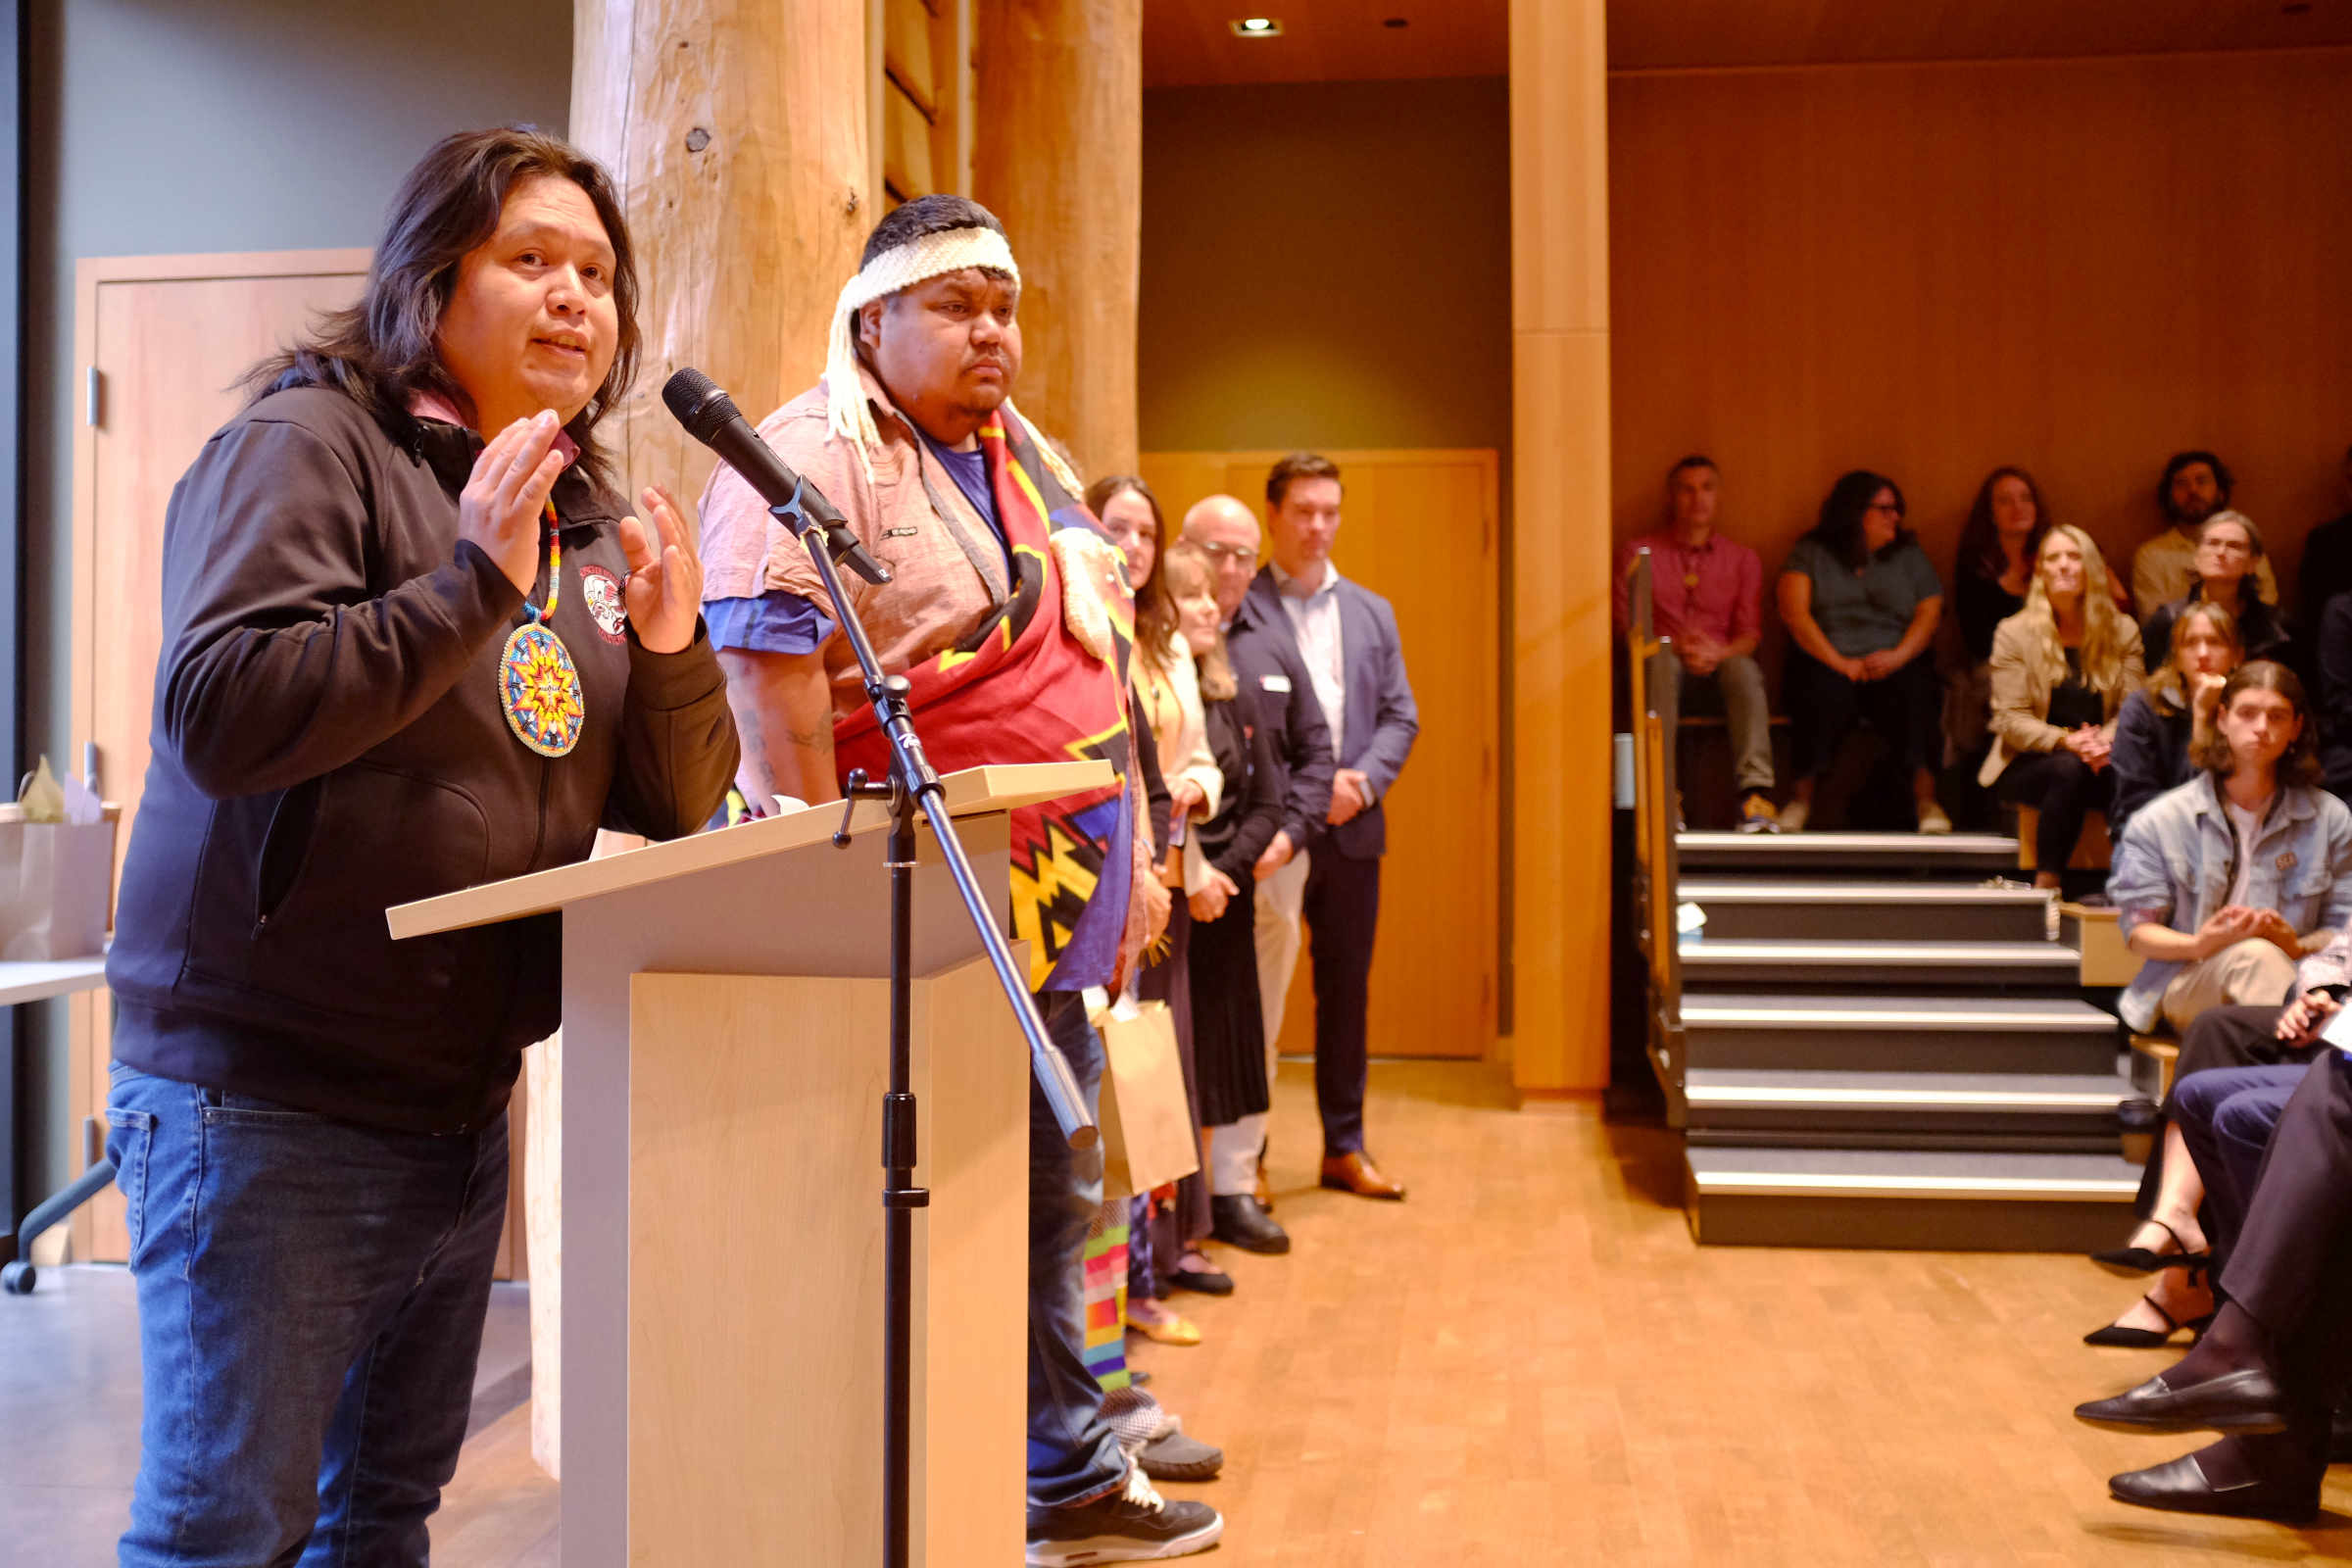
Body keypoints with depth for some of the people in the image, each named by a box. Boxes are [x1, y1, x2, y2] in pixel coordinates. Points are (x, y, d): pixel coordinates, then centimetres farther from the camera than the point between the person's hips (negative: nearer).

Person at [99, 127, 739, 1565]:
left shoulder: (586, 523, 12)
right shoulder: (309, 445, -8)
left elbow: (673, 808, 11)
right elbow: (214, 711, -23)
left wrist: (670, 651, -8)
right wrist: (471, 585, -25)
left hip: (465, 1107, 7)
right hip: (270, 1107, -7)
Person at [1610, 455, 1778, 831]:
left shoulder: (1742, 558, 15)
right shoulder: (1638, 553, 10)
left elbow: (1750, 634, 6)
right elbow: (1626, 626, 1)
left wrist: (1720, 652, -18)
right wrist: (1676, 645, -18)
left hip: (1721, 661, 1)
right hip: (1664, 657, -1)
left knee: (1744, 669, -34)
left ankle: (1756, 791, -47)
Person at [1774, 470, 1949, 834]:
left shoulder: (1909, 555, 19)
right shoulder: (1811, 554, 11)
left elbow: (1929, 612, 9)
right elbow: (1794, 612, -3)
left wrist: (1897, 656, -12)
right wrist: (1839, 662, -15)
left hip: (1891, 663, 2)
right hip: (1826, 662, -2)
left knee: (1912, 690, -33)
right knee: (1825, 692, -36)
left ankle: (1925, 796, -37)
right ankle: (1802, 797, -31)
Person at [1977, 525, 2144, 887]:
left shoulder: (2123, 631, 9)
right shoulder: (2014, 633, 1)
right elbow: (2011, 719, -6)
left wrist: (2106, 739, -21)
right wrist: (2065, 741, -23)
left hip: (2102, 760, 2)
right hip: (2028, 762, -2)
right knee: (2069, 769, -37)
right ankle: (2046, 884, -33)